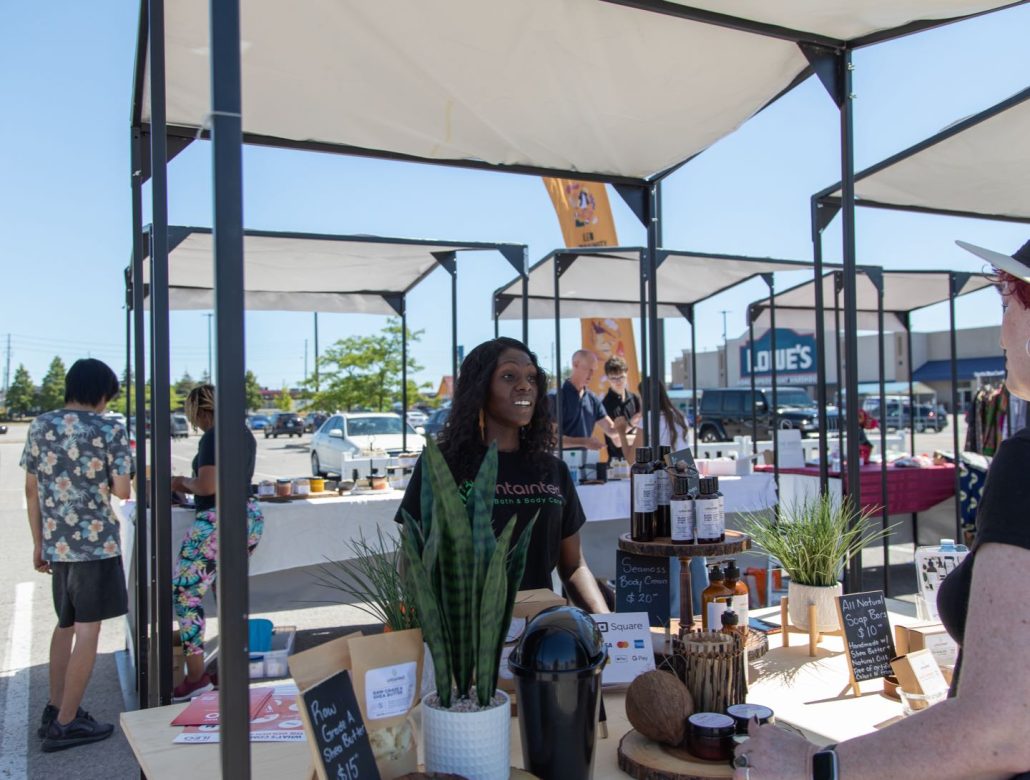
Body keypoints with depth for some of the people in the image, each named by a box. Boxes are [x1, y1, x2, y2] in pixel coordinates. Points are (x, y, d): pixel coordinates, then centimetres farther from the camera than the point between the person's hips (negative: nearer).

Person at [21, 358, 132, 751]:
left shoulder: (40, 426, 5)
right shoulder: (110, 430, -8)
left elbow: (31, 490, 8)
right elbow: (121, 492, -10)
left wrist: (39, 543, 15)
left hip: (56, 542, 6)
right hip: (96, 541, -6)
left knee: (66, 623, 21)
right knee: (87, 629, 2)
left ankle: (55, 709, 28)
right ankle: (66, 723, 5)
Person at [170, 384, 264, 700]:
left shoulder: (212, 437, -12)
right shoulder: (245, 434, 14)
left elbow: (207, 486, -19)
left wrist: (183, 482, 1)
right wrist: (192, 485, 26)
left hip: (218, 521, -9)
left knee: (185, 591, -2)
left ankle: (195, 676, -4)